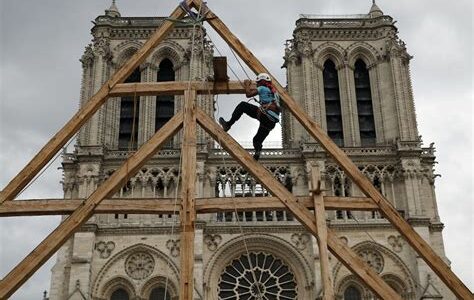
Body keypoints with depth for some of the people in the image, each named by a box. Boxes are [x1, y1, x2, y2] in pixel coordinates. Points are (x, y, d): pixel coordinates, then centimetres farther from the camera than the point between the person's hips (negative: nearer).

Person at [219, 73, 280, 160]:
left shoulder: (262, 88, 7)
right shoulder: (274, 91, 32)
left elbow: (248, 94, 4)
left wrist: (247, 85, 25)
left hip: (265, 115, -8)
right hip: (272, 121, 8)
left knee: (242, 105, 1)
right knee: (257, 140, 15)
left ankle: (228, 124, -4)